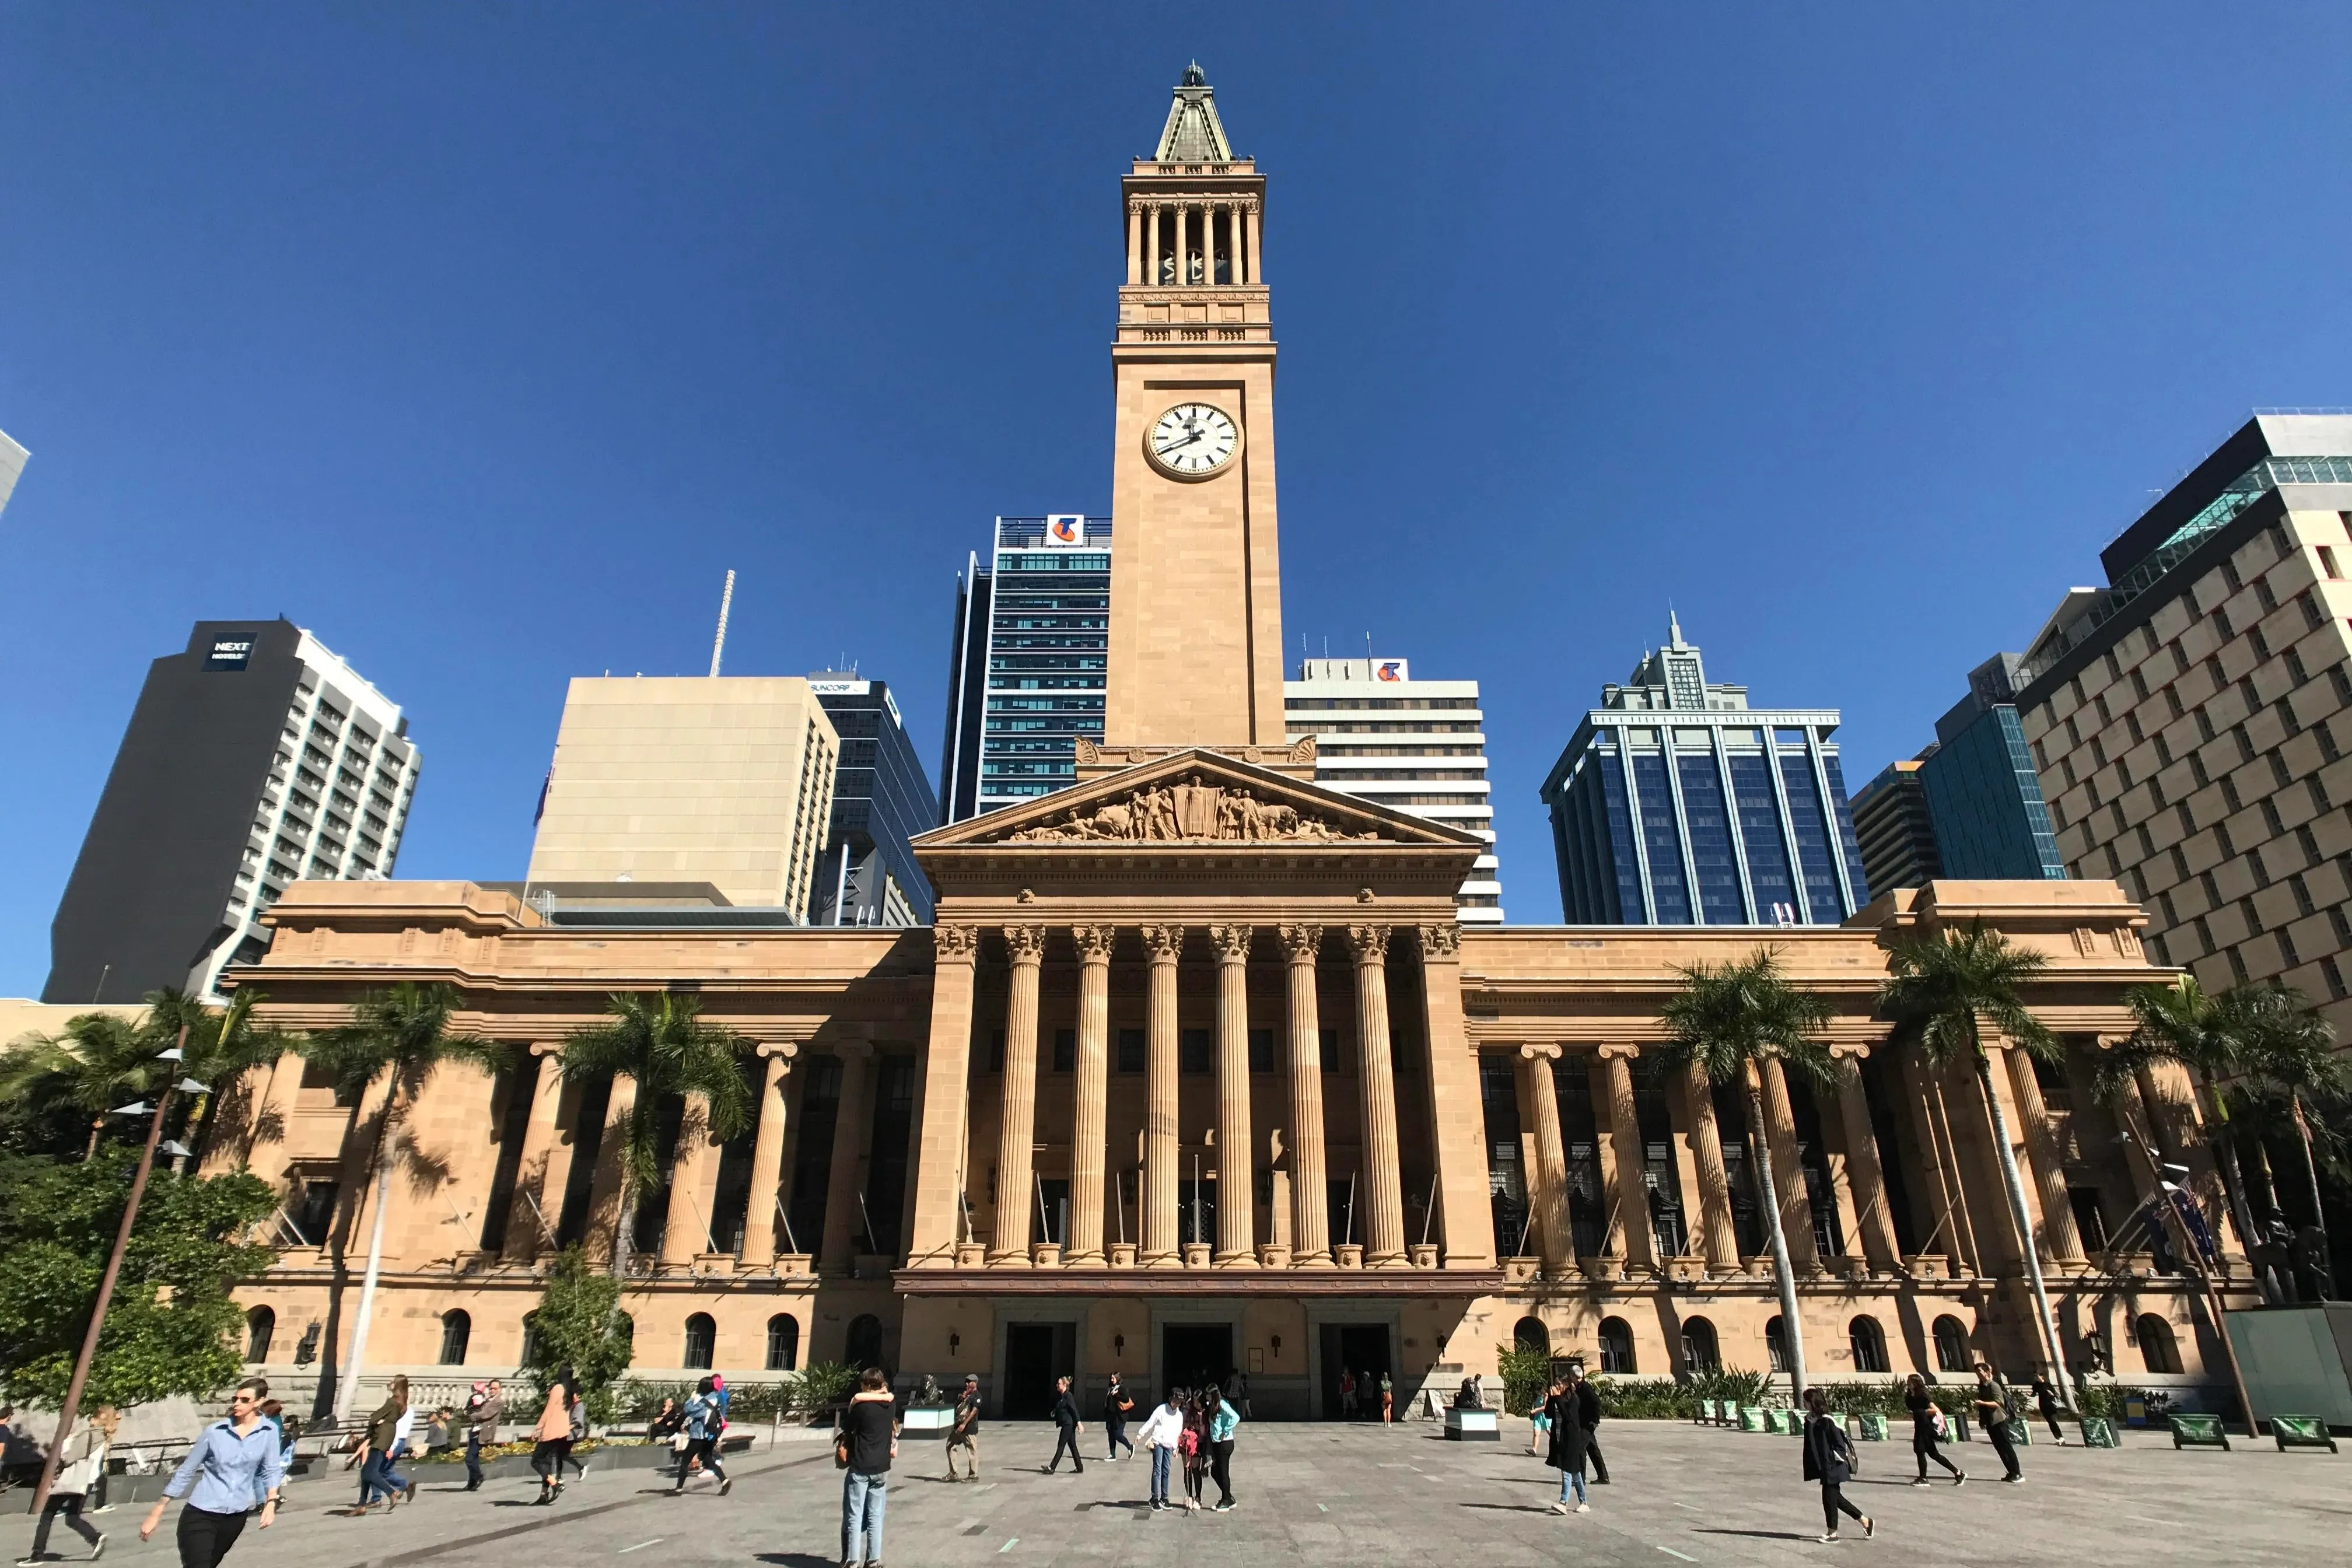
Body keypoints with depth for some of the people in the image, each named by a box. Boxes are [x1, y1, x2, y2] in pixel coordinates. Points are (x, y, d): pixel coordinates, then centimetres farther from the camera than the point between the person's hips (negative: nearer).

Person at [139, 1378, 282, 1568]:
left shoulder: (269, 1432, -7)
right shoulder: (214, 1432, -10)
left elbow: (271, 1470, 2)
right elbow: (185, 1471, -1)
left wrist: (270, 1503, -9)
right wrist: (156, 1514, 2)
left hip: (236, 1516, 2)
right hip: (200, 1514, -2)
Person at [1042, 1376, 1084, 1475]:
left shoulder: (1068, 1396, -14)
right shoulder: (1061, 1396, 14)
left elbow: (1074, 1410, -19)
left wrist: (1079, 1423, -23)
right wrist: (1055, 1412, 11)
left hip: (1068, 1424, -10)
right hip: (1066, 1423, 10)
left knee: (1061, 1446, -6)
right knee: (1072, 1446, 11)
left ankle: (1052, 1468, -4)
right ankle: (1079, 1468, 15)